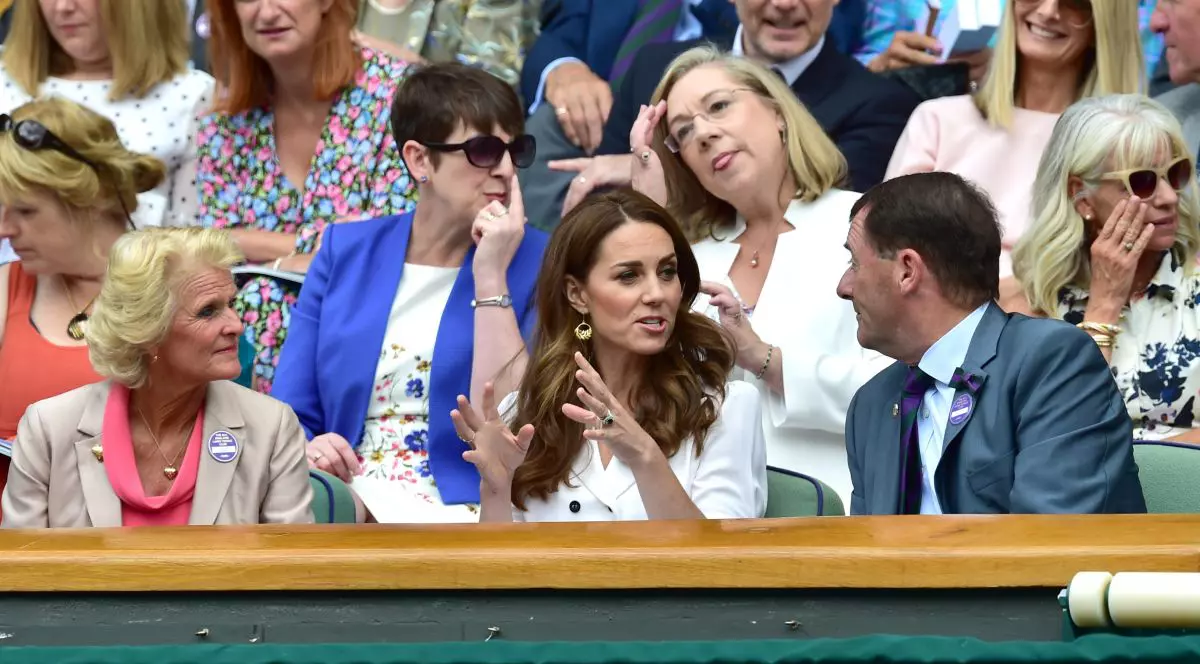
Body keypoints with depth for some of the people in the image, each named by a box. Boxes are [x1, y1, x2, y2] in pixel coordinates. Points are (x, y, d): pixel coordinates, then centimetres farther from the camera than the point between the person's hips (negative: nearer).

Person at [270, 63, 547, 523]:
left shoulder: (536, 265, 3)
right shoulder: (346, 251, 13)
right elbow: (291, 418, 11)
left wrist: (491, 277, -11)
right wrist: (306, 452, -12)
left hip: (458, 515, -3)